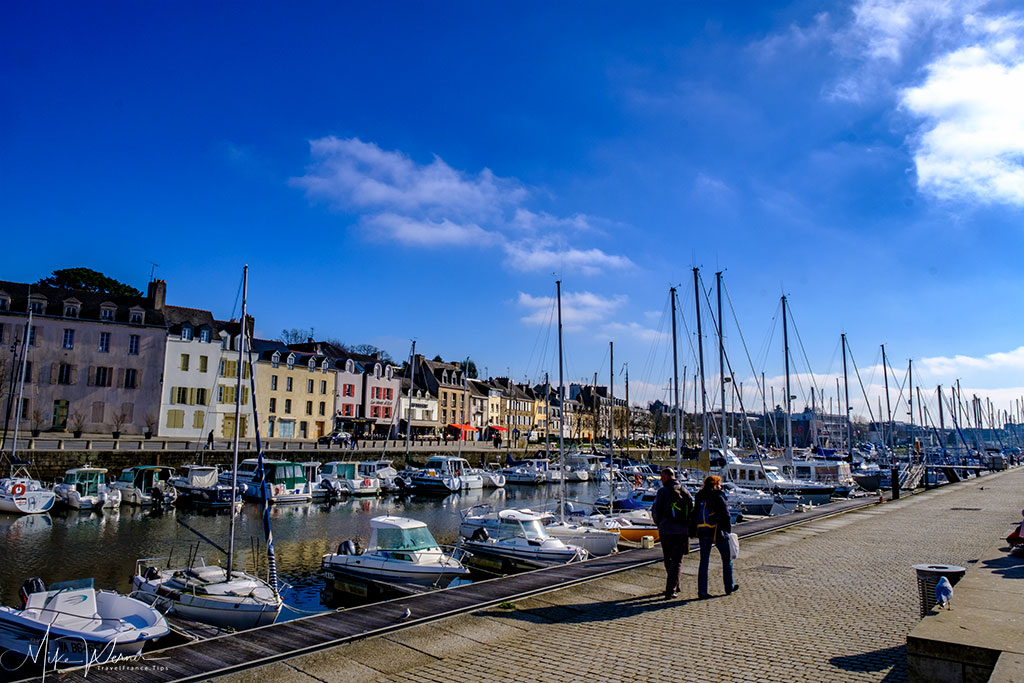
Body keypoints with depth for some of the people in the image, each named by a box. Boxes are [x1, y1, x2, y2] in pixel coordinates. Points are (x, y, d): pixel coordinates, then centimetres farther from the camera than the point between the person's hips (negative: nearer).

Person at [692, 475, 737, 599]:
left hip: (703, 533, 5)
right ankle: (729, 587, 27)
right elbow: (725, 515, -12)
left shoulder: (699, 498, 8)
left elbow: (694, 516, 9)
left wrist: (694, 531, 13)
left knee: (704, 562, 7)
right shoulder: (718, 497, -10)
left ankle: (702, 591, 3)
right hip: (718, 533, -5)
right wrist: (728, 530, -4)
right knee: (727, 560, 16)